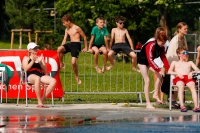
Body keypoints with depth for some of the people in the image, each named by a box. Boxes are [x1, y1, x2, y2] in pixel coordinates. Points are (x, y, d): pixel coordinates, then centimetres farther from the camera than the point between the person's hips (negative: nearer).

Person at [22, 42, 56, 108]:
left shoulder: (40, 57, 25)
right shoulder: (26, 58, 17)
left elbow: (45, 70, 14)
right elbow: (26, 69, -1)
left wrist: (40, 62, -1)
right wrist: (33, 61, -8)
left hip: (41, 75, 4)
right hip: (31, 76, -4)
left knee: (53, 81, -26)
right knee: (37, 78, -43)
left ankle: (42, 99, -22)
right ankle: (39, 102, -40)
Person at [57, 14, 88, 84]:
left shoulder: (76, 28, -7)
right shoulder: (67, 29, 14)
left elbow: (84, 37, 0)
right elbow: (64, 39, 17)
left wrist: (86, 48, 4)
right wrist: (62, 48, 6)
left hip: (76, 45, -6)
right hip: (70, 44, 6)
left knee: (73, 62, -19)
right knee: (59, 49, -27)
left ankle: (76, 77, 4)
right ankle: (61, 64, -7)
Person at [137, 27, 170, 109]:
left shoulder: (161, 47, -9)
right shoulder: (151, 45, -32)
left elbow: (164, 59, -6)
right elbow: (150, 60, -39)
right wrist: (159, 70, -43)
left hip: (150, 61, 8)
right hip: (142, 60, -8)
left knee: (159, 76, -9)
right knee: (147, 81, -13)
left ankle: (155, 94, 2)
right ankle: (148, 104, -12)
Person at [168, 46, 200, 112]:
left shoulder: (190, 63, 34)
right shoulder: (175, 63, 30)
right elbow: (169, 71, 13)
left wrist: (192, 72, -6)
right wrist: (177, 73, -7)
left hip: (188, 77, 1)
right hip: (179, 78, -1)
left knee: (193, 86, -35)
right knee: (181, 86, -39)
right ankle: (182, 106, -52)